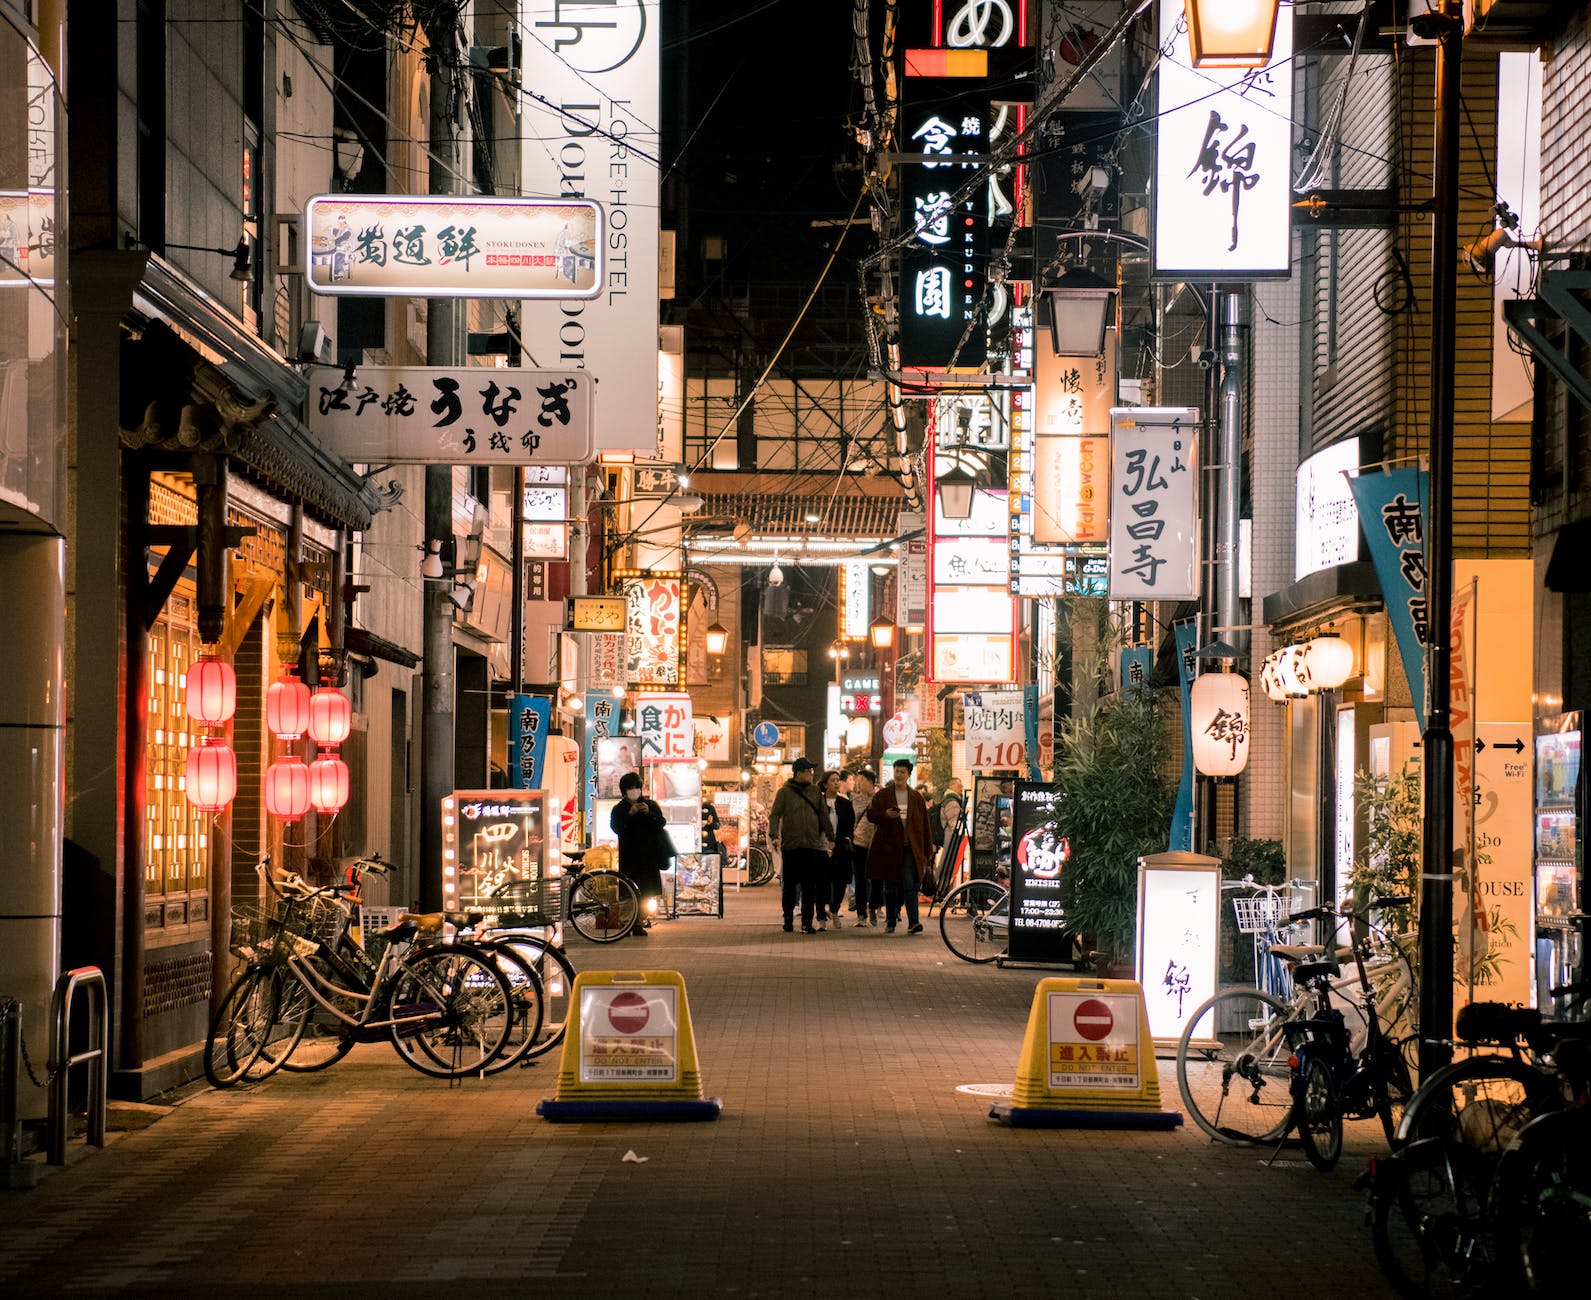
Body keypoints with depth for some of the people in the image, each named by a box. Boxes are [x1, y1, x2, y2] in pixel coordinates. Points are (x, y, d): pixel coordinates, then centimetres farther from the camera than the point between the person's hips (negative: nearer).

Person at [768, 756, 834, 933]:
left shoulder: (814, 791, 12)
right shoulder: (784, 792, 1)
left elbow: (824, 816, 15)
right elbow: (775, 815, -4)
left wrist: (831, 837, 12)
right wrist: (774, 836, -19)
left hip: (812, 845, 2)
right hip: (790, 845, -2)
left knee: (809, 886, -1)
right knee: (789, 885, 5)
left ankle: (807, 923, 0)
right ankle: (788, 919, 17)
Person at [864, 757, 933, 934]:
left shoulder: (917, 798, 9)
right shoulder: (882, 795, 7)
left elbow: (924, 825, 10)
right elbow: (870, 815, 3)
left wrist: (926, 849, 6)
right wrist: (885, 815, -18)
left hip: (909, 848, -1)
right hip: (888, 847, 1)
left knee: (910, 885, -12)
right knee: (890, 886, 8)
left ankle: (913, 922, -16)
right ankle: (890, 922, 18)